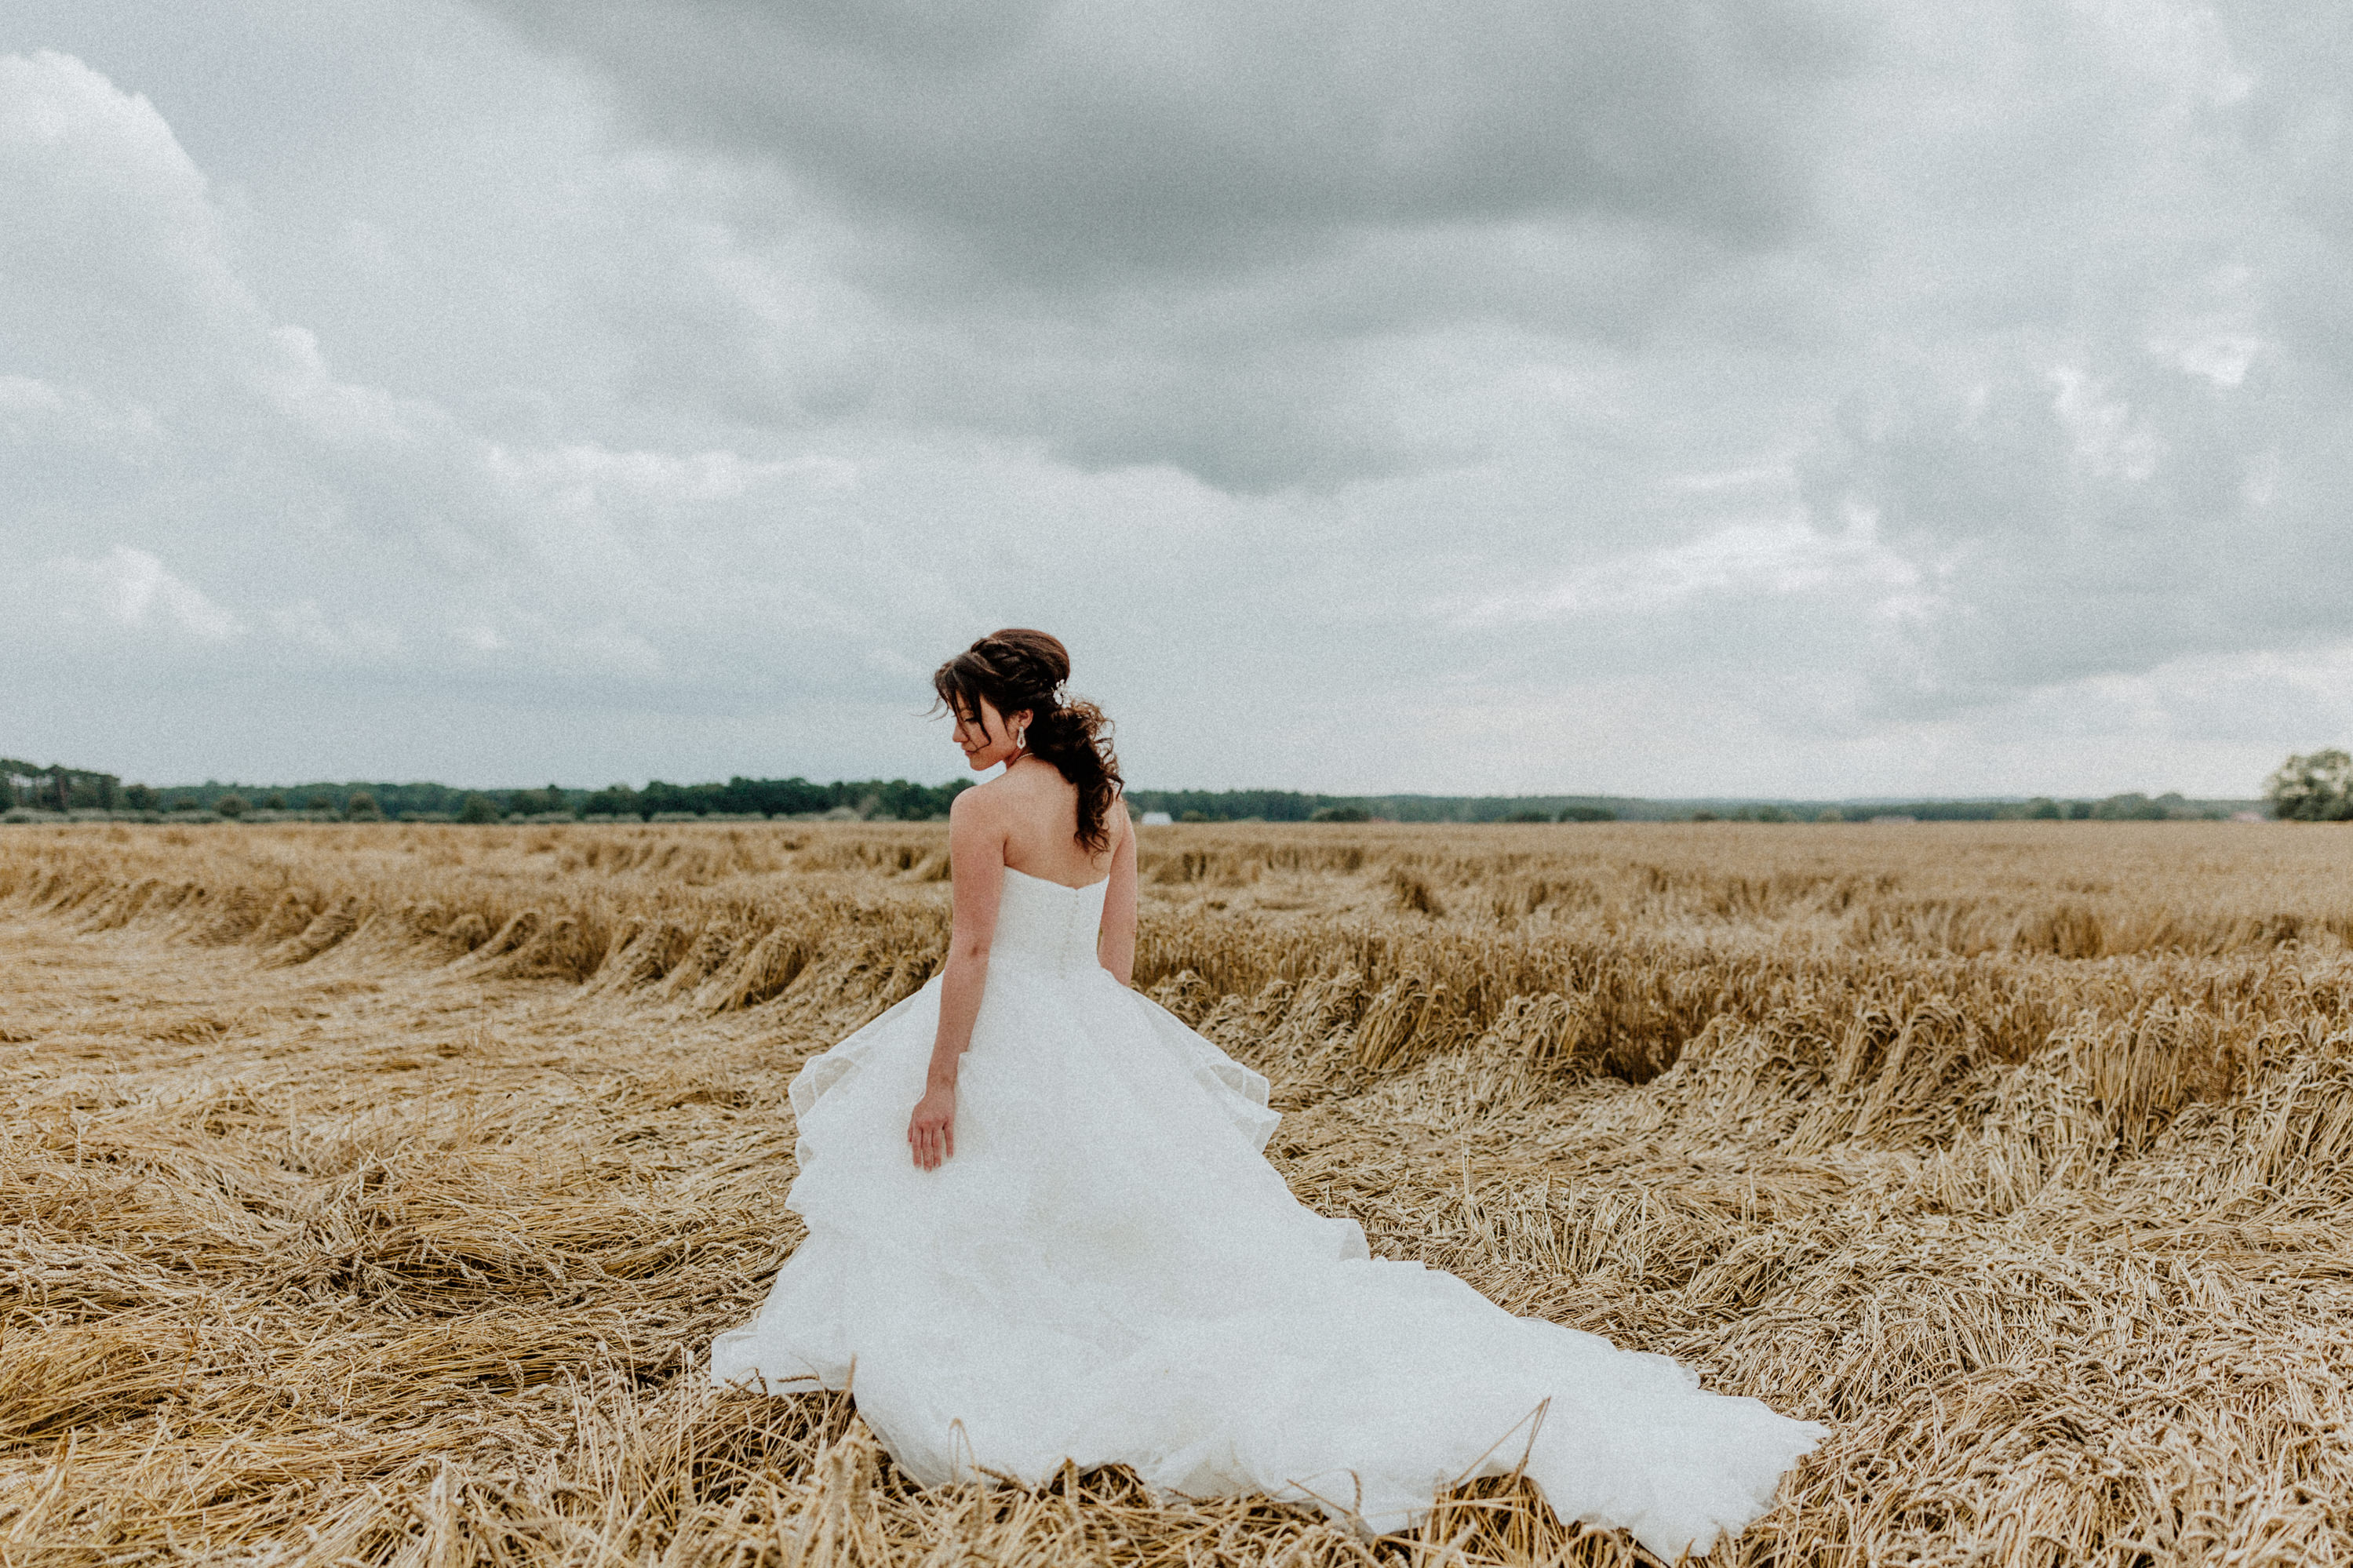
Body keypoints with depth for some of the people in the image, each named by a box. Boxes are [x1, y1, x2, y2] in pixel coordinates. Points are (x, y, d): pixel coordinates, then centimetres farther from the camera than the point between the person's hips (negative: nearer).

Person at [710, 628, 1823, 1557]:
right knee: (1182, 1219, 11)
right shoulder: (1110, 809, 8)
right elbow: (1117, 952, 12)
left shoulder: (985, 809, -13)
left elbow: (973, 953, -16)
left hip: (1008, 1035, -7)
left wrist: (939, 1082, -13)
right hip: (1099, 1038, 7)